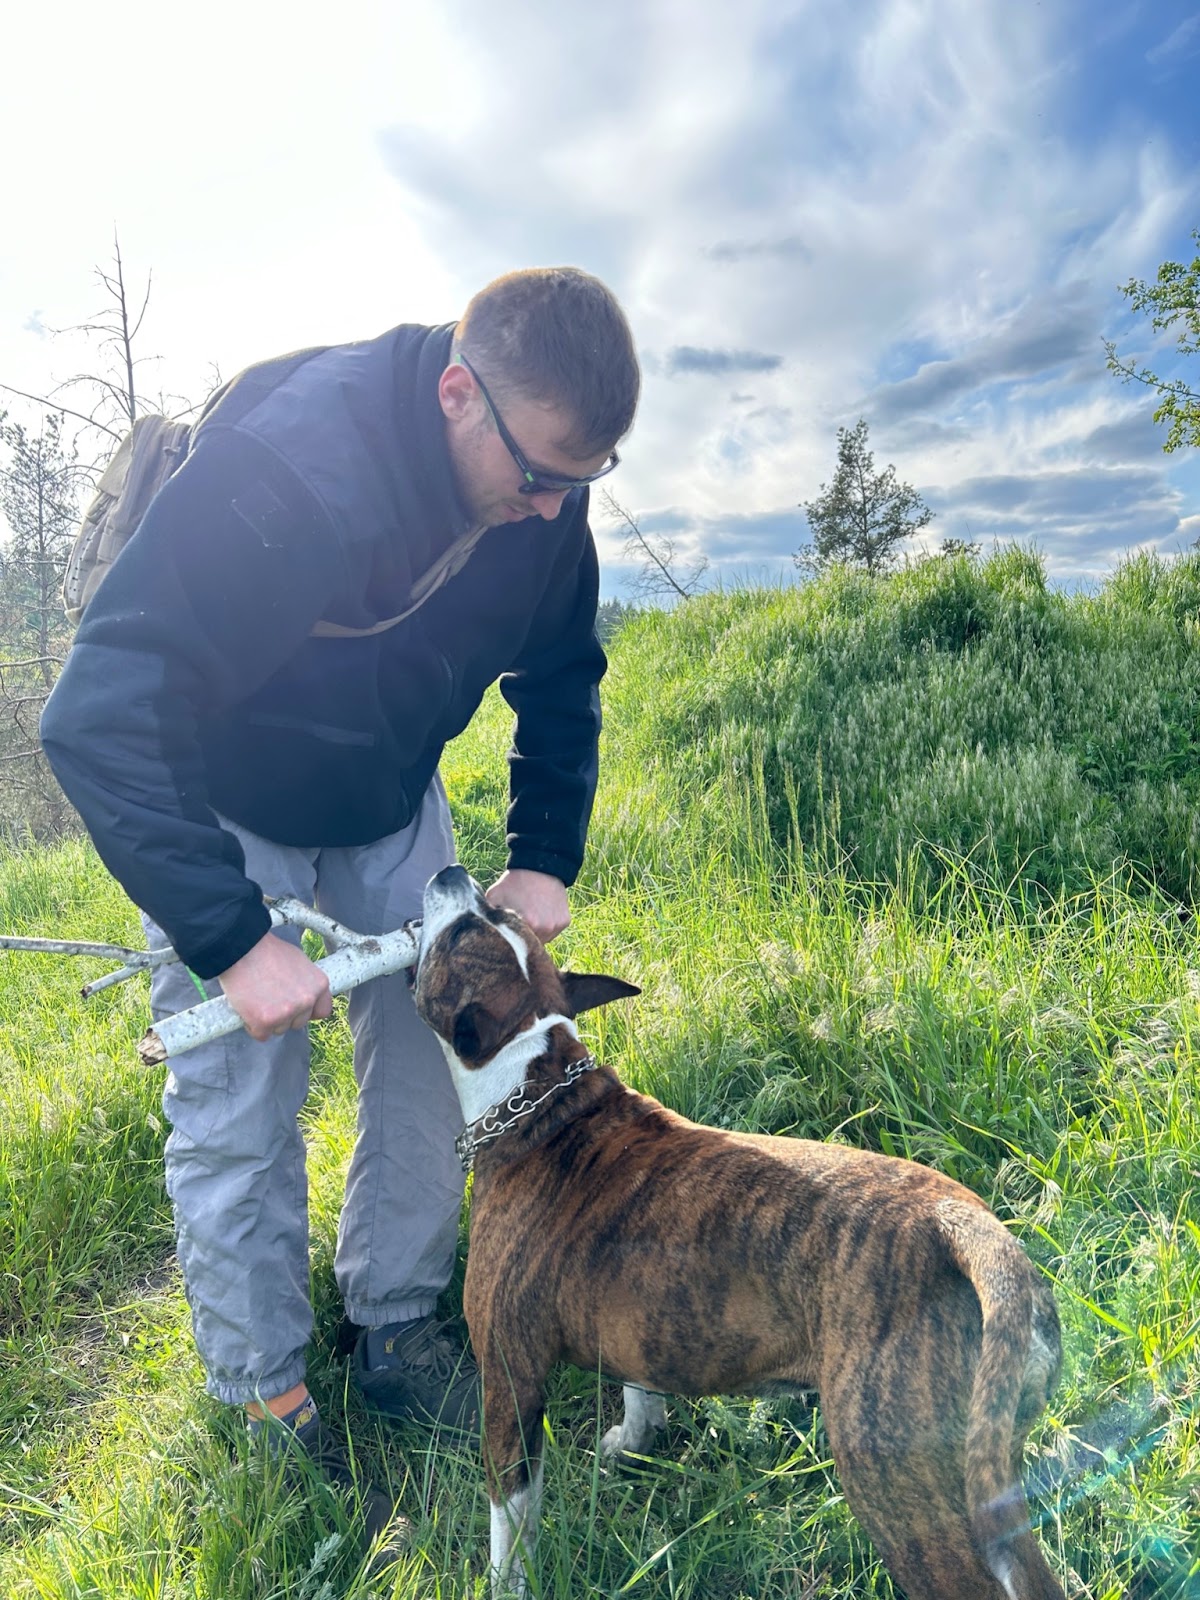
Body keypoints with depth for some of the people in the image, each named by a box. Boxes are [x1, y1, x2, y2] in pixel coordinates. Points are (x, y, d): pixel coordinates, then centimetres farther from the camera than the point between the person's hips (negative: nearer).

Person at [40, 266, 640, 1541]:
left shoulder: (543, 491, -17)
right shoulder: (279, 465, -36)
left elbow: (560, 683, 1)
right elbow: (98, 717, -34)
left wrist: (545, 857, -7)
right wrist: (231, 940, -35)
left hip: (392, 804, 5)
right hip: (220, 814, -4)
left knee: (428, 1068, 8)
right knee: (237, 1122, 0)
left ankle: (395, 1333, 31)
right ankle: (265, 1409, 22)